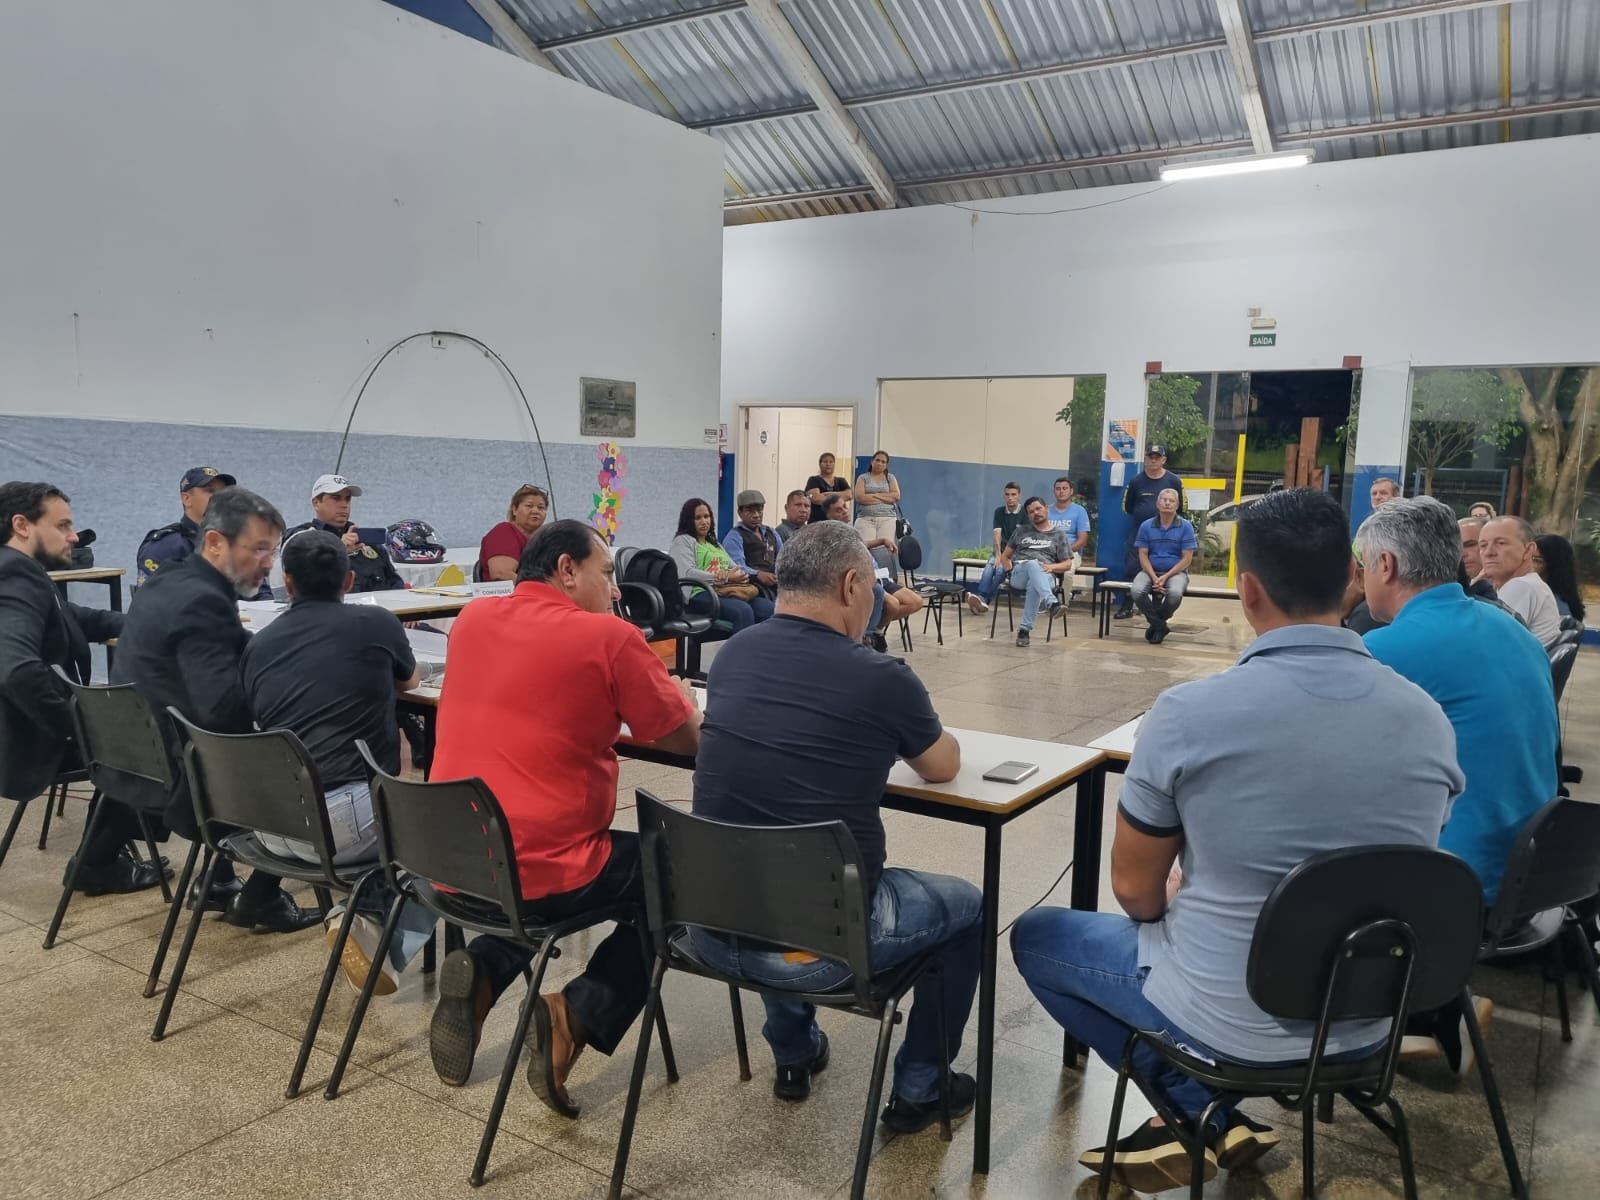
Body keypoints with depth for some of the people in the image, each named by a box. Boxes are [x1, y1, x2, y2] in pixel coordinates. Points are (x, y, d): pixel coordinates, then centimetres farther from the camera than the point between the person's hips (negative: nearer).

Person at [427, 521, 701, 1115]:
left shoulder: (472, 619, 6)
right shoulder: (609, 636, -11)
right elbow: (688, 739, 0)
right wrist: (675, 692, 20)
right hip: (541, 873, -6)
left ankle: (481, 973, 12)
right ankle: (579, 1014, 2)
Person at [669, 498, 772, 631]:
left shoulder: (714, 543, 32)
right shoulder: (683, 541, 7)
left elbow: (734, 567, 26)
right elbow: (687, 574, -10)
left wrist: (741, 575, -2)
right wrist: (724, 578, -14)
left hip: (728, 593, 8)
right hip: (701, 595, -7)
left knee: (768, 608, -20)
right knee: (743, 610, -36)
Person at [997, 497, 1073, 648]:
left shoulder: (1059, 536, 19)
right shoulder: (1021, 531, 26)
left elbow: (1067, 564, 12)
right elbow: (1005, 555, 26)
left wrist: (1051, 567, -10)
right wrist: (1009, 570, 4)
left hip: (1045, 577, -1)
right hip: (1020, 574, 1)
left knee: (1033, 584, -41)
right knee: (1033, 564, -38)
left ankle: (1025, 629, -43)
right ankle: (1051, 603, -62)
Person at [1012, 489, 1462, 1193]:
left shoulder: (1188, 712, -22)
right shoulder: (1430, 721, -8)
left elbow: (1136, 894, -10)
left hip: (1229, 1020, -5)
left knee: (1036, 935, 19)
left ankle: (1200, 1111, 10)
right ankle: (1214, 1110, 20)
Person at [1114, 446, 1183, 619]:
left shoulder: (1174, 481, 0)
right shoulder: (1136, 481, 3)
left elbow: (1180, 509, 5)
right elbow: (1127, 507, 11)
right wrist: (1143, 515, 8)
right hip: (1138, 532, 1)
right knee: (1131, 569, -2)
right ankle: (1127, 606, 8)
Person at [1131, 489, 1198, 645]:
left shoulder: (1185, 526, -2)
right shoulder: (1146, 526, 3)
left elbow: (1187, 558, -4)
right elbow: (1143, 555, 1)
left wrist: (1166, 576, -15)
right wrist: (1154, 578, -15)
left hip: (1176, 572, -1)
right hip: (1151, 571, 2)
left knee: (1175, 594, -35)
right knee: (1136, 591, -30)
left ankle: (1155, 623, -5)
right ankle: (1159, 625, -8)